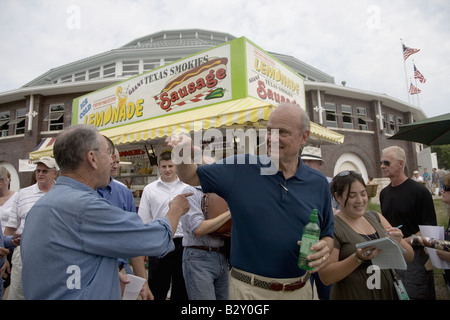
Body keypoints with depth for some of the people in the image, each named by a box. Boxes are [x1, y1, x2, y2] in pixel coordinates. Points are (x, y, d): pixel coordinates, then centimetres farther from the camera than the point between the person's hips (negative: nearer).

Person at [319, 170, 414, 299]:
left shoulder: (375, 217, 0)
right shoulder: (332, 226, -17)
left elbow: (409, 257, 2)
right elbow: (326, 277, -19)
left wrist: (398, 243, -18)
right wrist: (358, 258, -29)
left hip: (388, 292, 6)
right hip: (352, 295, -5)